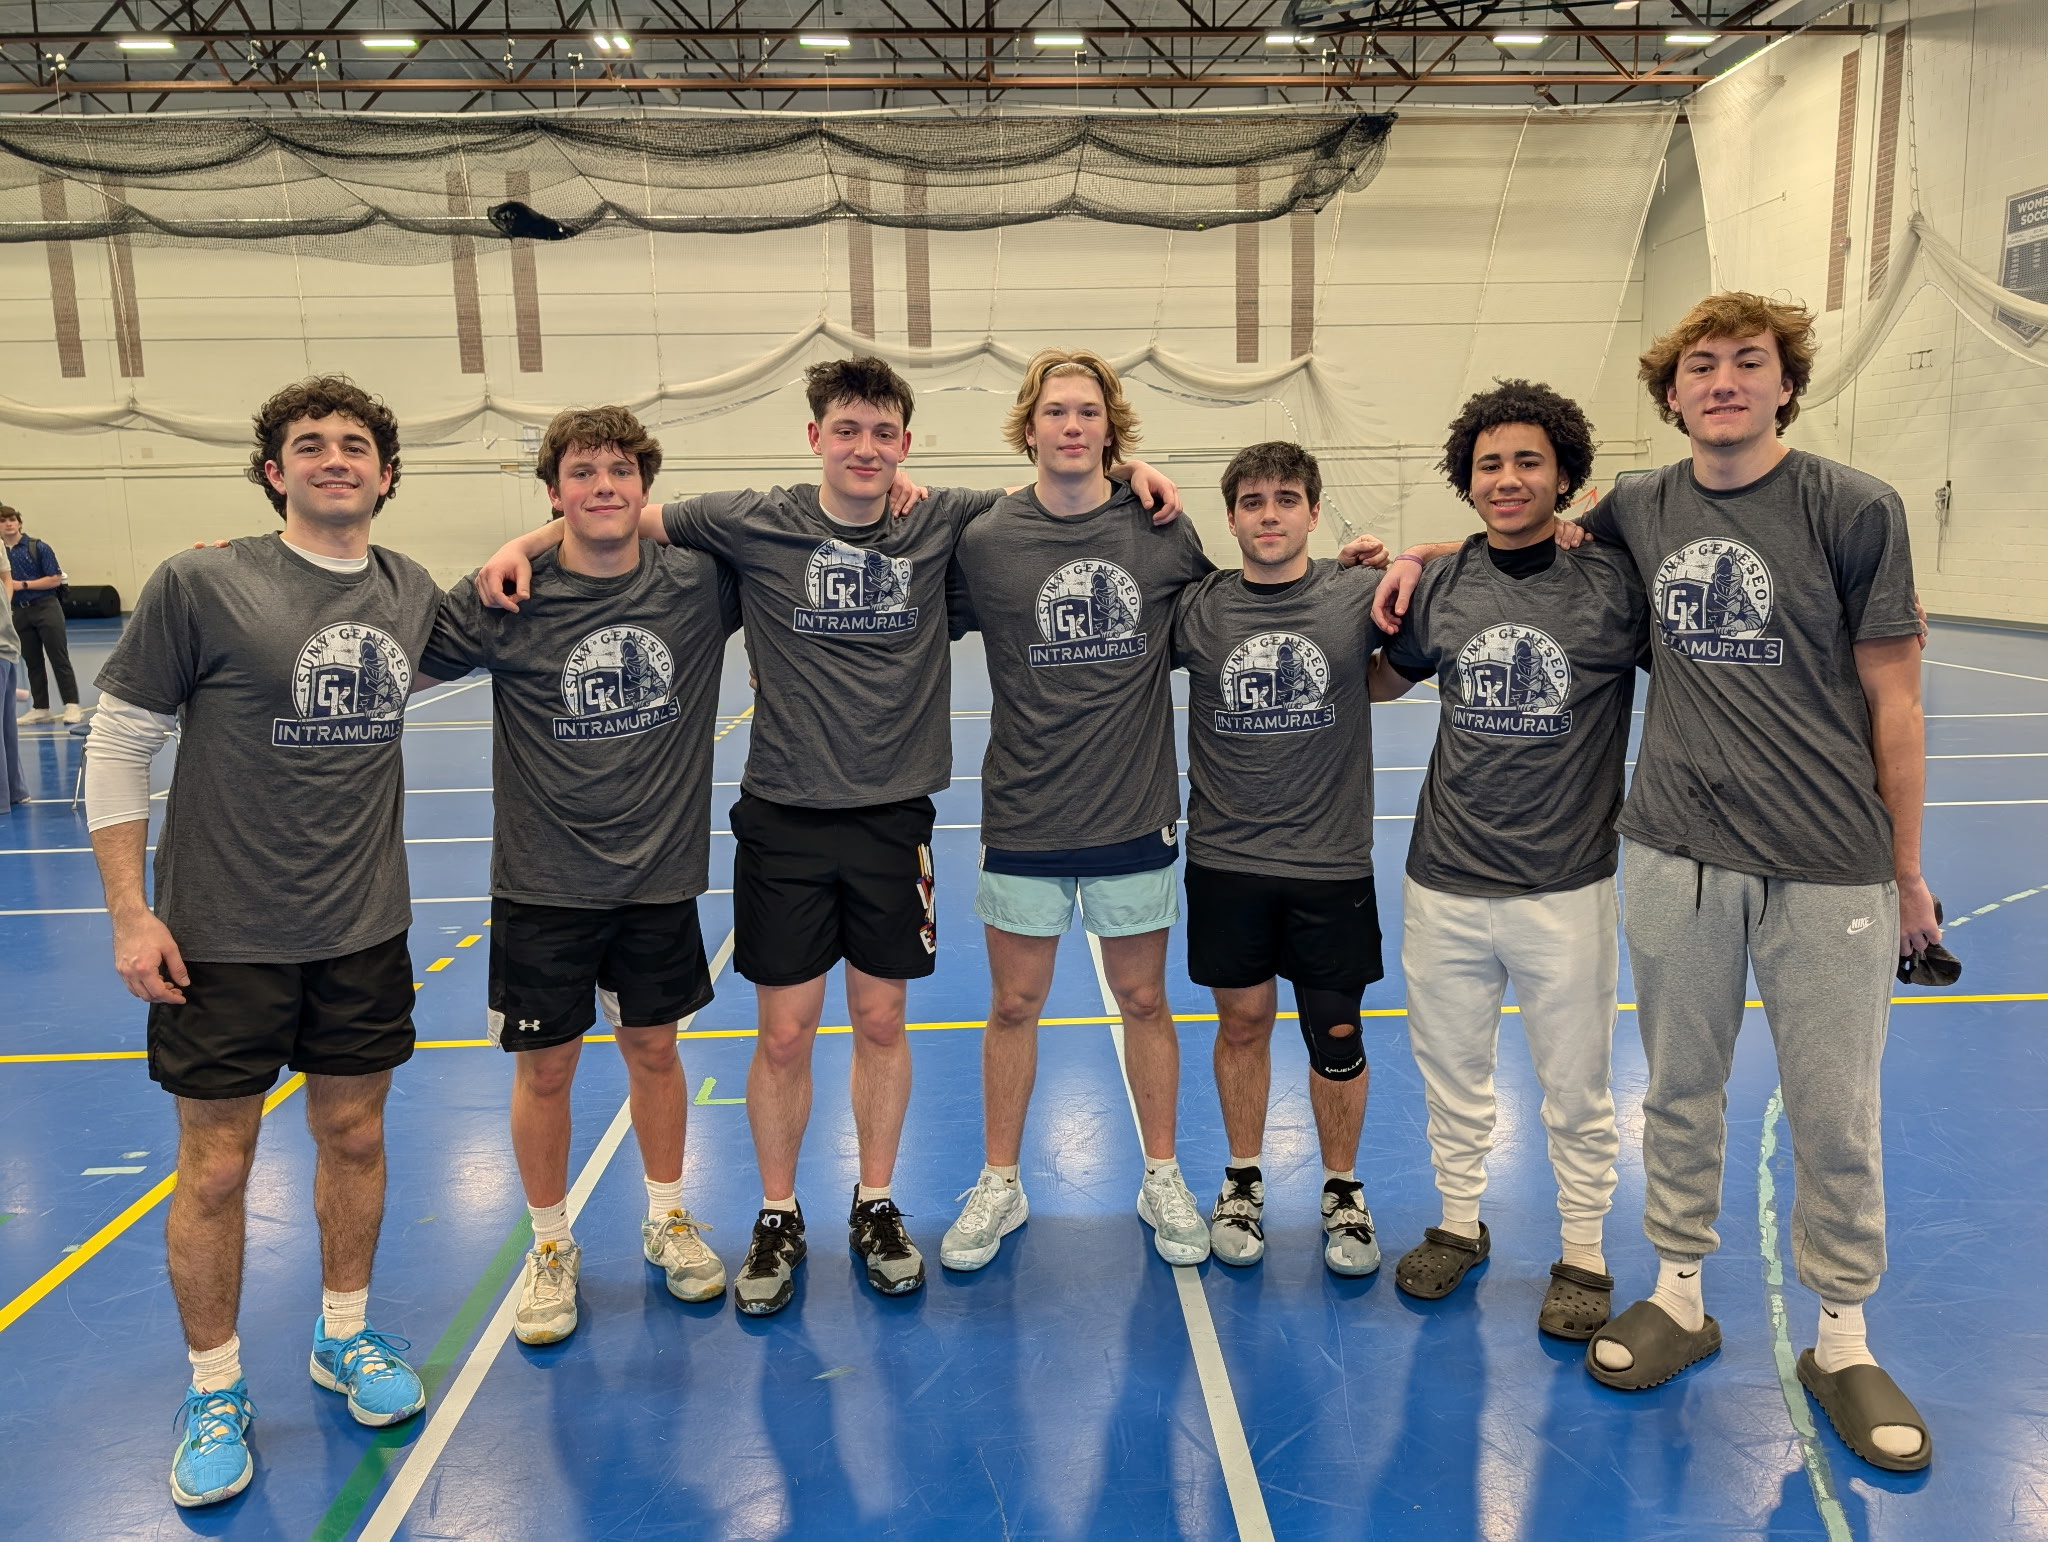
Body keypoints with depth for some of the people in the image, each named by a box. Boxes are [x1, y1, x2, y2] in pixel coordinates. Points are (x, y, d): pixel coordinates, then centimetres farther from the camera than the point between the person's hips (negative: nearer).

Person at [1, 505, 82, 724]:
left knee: (59, 659, -4)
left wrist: (23, 584, -13)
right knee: (32, 663, 10)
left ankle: (72, 706, -2)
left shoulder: (38, 547, -4)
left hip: (46, 607, -4)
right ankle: (41, 708, 16)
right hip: (20, 612, 4)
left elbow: (55, 579, -8)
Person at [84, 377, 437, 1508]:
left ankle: (344, 1335, 38)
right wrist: (130, 914, -9)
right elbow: (117, 746, -6)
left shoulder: (413, 594, 2)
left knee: (354, 1139, 15)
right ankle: (214, 1392, 28)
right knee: (214, 1169, 7)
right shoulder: (199, 586, -10)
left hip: (366, 932, 4)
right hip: (224, 939, -3)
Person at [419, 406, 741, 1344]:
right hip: (543, 880, -1)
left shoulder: (699, 582, -5)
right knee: (544, 1066, 9)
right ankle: (551, 1247, 32)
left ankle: (667, 1221, 37)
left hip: (660, 876, 2)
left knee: (653, 1049, 16)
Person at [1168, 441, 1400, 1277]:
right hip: (1226, 860, 1)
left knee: (1336, 1034, 9)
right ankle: (1243, 1181, 33)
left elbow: (1389, 681, 8)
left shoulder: (1359, 595, -5)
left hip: (1332, 863, 0)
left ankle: (1342, 1190, 31)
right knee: (1242, 1020, 13)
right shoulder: (1196, 608, -2)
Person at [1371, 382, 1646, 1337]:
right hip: (1444, 882, 3)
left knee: (1575, 1088, 10)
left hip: (1566, 887, -3)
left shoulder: (1616, 584, -7)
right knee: (1451, 1069, 17)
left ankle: (1583, 1254, 32)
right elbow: (1387, 678, 19)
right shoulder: (1438, 586, 3)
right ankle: (1458, 1222, 38)